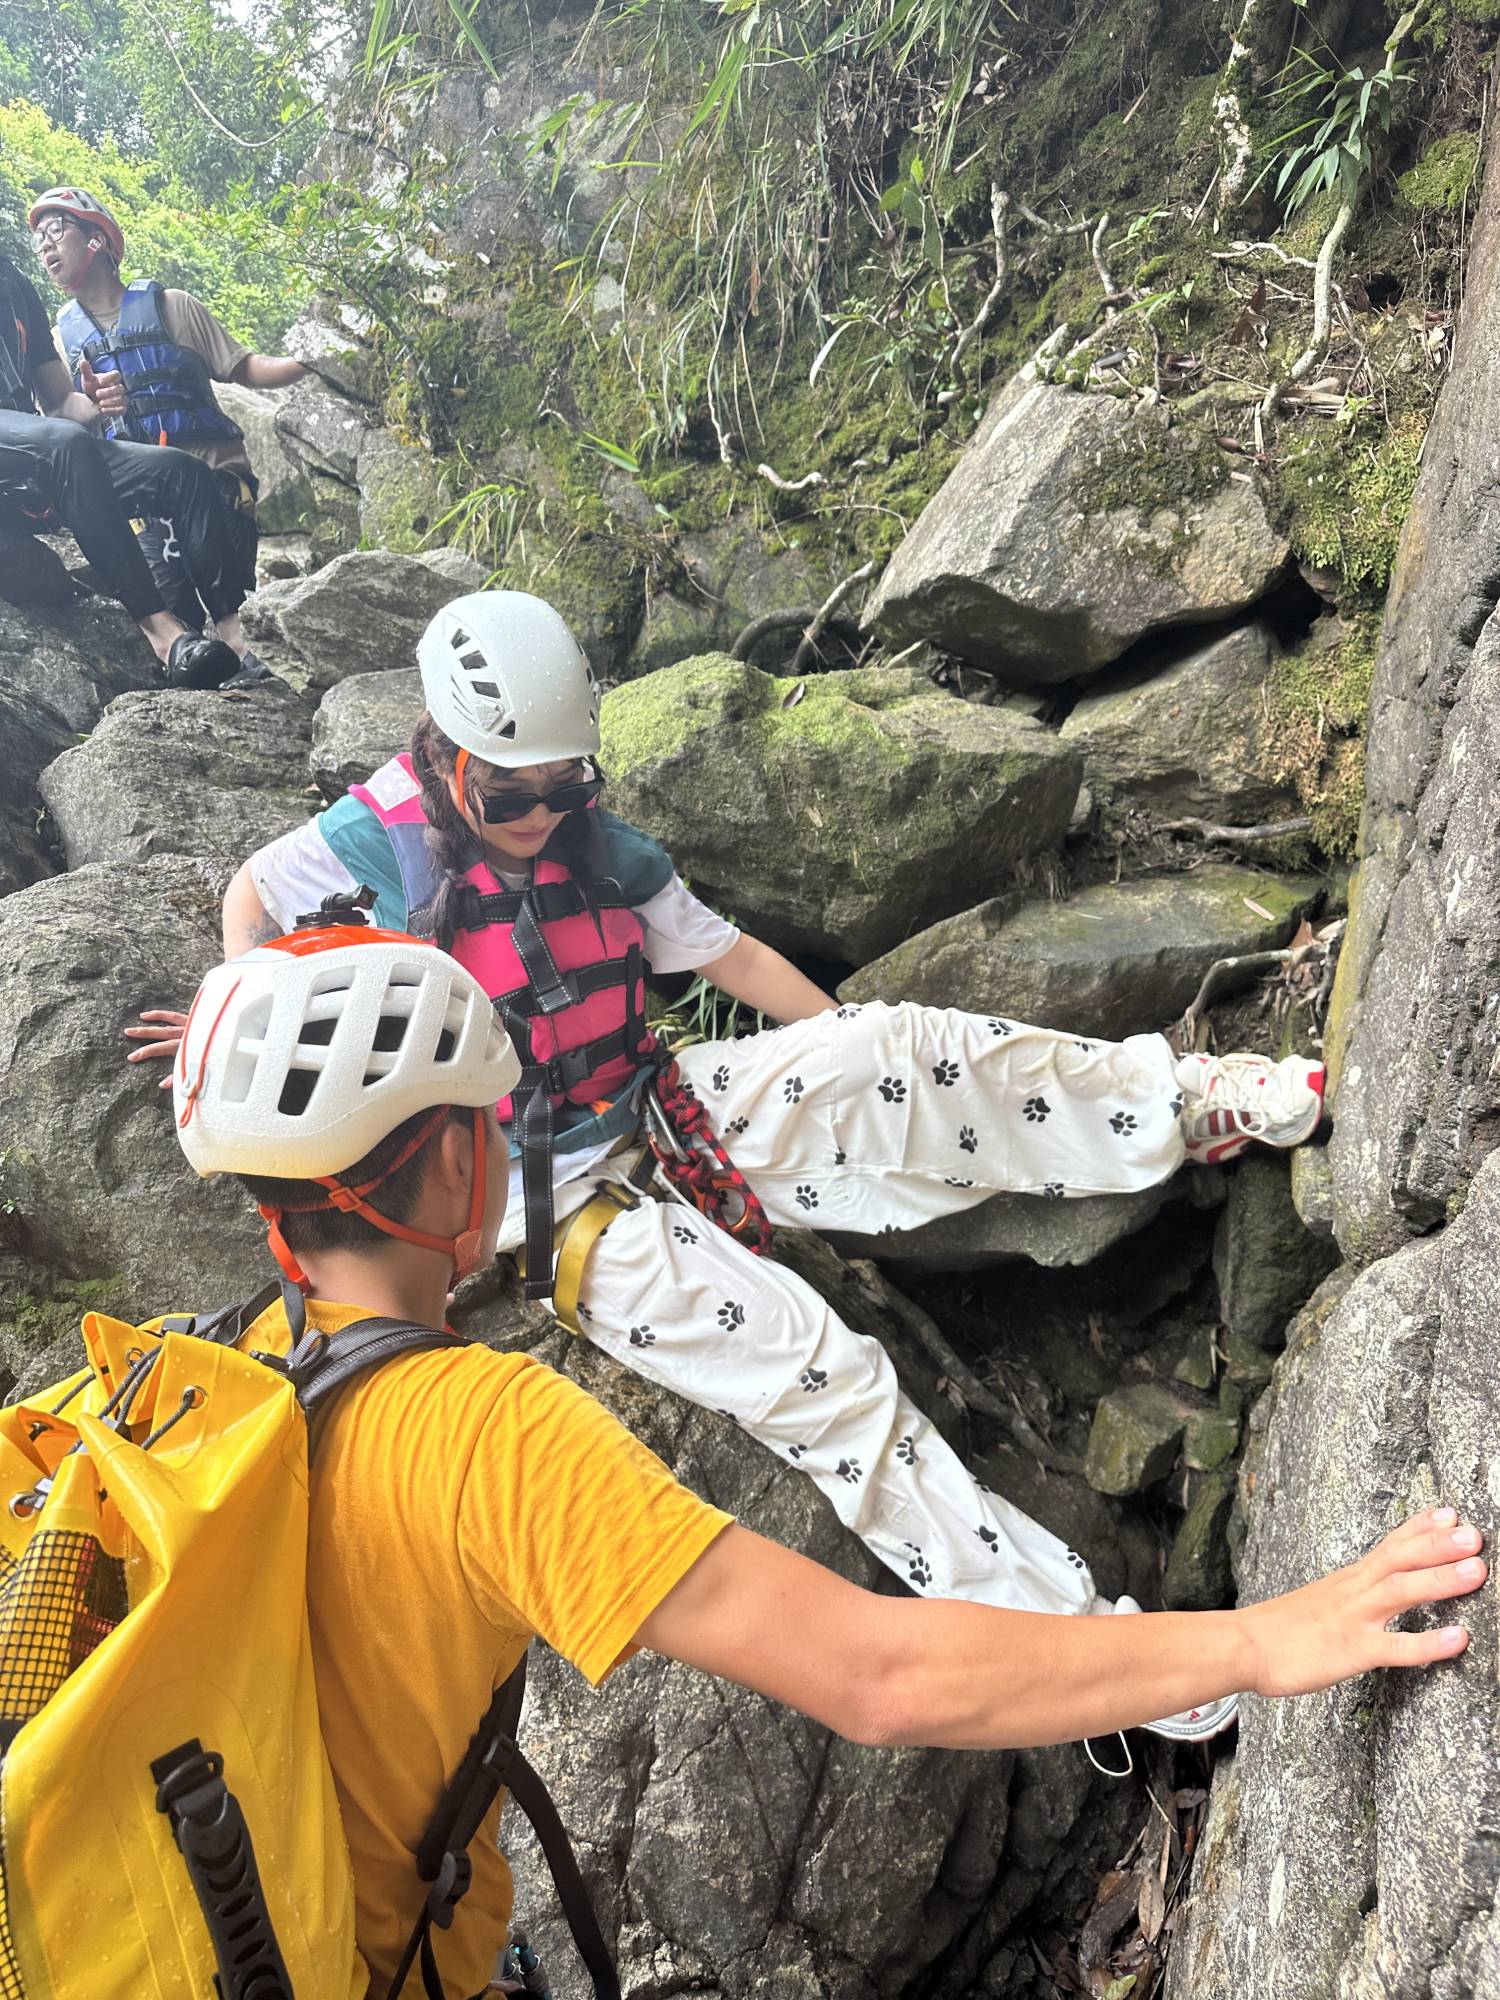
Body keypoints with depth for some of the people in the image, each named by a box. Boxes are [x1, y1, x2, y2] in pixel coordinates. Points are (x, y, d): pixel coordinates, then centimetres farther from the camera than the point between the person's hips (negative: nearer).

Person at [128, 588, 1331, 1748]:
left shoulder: (597, 844, 5)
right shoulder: (377, 845, -6)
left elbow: (724, 951, 10)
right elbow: (251, 896, 12)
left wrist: (869, 1065, 8)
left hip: (661, 1117, 5)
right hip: (563, 1204, -5)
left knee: (906, 1047, -20)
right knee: (816, 1369, -20)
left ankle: (1196, 1103, -11)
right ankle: (1067, 1630, -15)